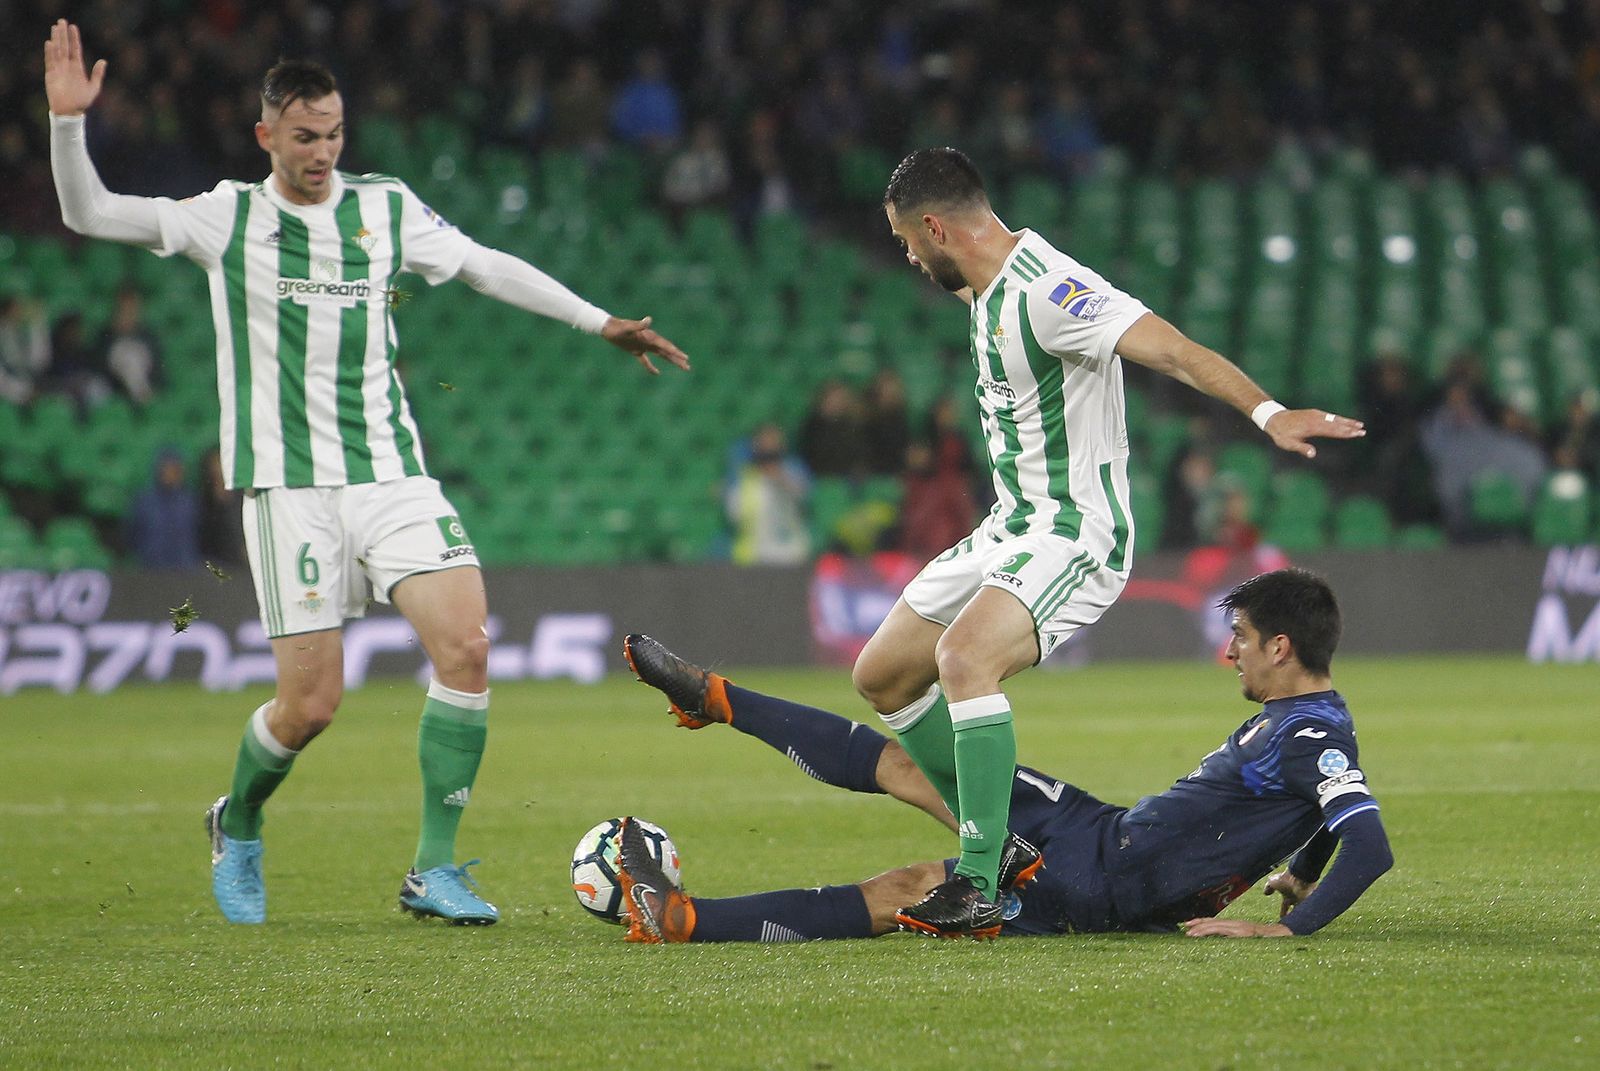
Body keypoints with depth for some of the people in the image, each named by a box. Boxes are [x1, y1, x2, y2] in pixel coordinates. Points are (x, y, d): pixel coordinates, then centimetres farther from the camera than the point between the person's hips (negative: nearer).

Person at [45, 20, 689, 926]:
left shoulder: (386, 207, 9)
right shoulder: (228, 218, 2)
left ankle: (436, 872, -7)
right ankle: (238, 826, 25)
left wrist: (599, 322, 12)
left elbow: (487, 268, 15)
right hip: (290, 485, -3)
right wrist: (67, 123, -15)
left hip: (394, 473, 3)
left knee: (466, 645, -16)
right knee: (311, 702, -8)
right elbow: (90, 214, 0)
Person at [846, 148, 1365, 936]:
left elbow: (1168, 347, -34)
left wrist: (1265, 411, -45)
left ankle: (981, 887, -33)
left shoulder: (1046, 291, -22)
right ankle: (996, 838, 21)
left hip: (1075, 533, -11)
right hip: (1010, 529, 11)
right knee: (882, 677, 13)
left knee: (962, 656, -33)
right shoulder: (989, 288, 9)